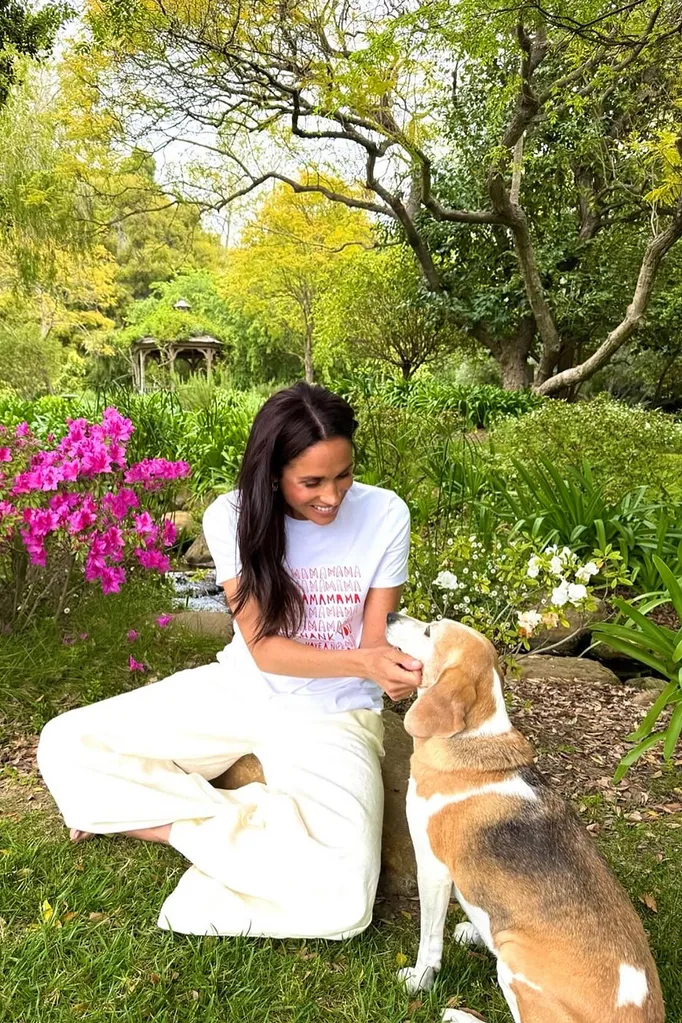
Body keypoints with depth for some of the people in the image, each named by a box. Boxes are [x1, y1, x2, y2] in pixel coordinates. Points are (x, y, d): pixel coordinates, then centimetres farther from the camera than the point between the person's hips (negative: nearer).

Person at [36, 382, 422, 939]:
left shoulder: (385, 515, -13)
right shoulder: (233, 517, -12)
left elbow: (375, 640, -6)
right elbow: (263, 648, -16)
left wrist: (395, 669, -30)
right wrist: (361, 662, -32)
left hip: (334, 715, -1)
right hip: (241, 691, 2)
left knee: (342, 903, -25)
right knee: (63, 745, -9)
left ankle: (179, 823, -4)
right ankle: (240, 818, -6)